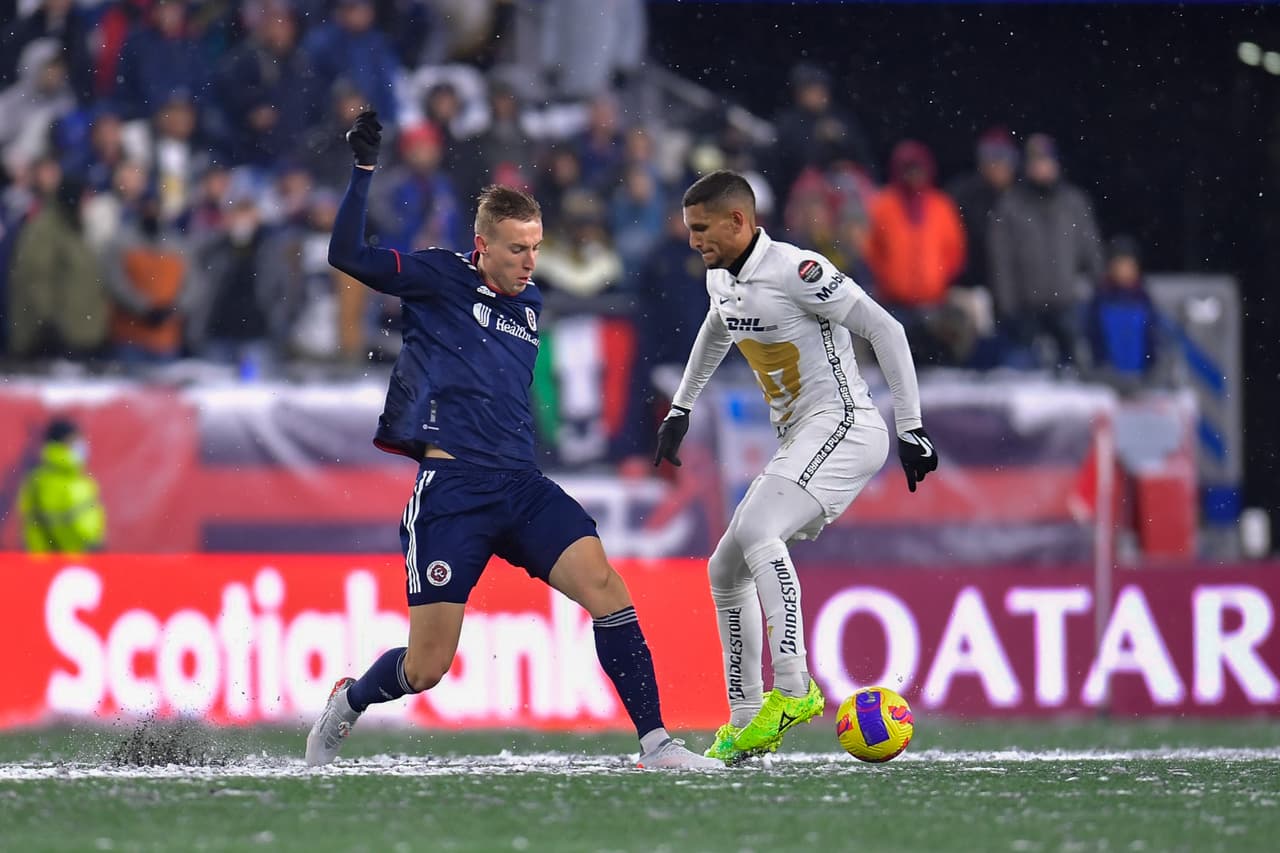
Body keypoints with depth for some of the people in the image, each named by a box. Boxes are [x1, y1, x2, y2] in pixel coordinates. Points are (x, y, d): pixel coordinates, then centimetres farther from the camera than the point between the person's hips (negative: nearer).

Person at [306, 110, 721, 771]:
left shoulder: (530, 302, 18)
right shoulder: (440, 278, 0)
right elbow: (347, 255, -11)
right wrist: (363, 169, -15)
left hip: (519, 485, 5)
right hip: (450, 489, -5)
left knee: (604, 584, -19)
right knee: (426, 668, -6)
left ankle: (655, 742, -17)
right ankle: (346, 704, 27)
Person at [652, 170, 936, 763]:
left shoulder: (795, 270, -17)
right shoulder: (721, 278, 11)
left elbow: (885, 330, -16)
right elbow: (716, 332, 35)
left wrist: (911, 428, -16)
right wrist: (681, 410, 37)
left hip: (843, 426, -10)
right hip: (801, 444, 10)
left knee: (755, 532, -29)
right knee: (725, 571, 8)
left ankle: (793, 689, -29)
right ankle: (746, 724, 12)